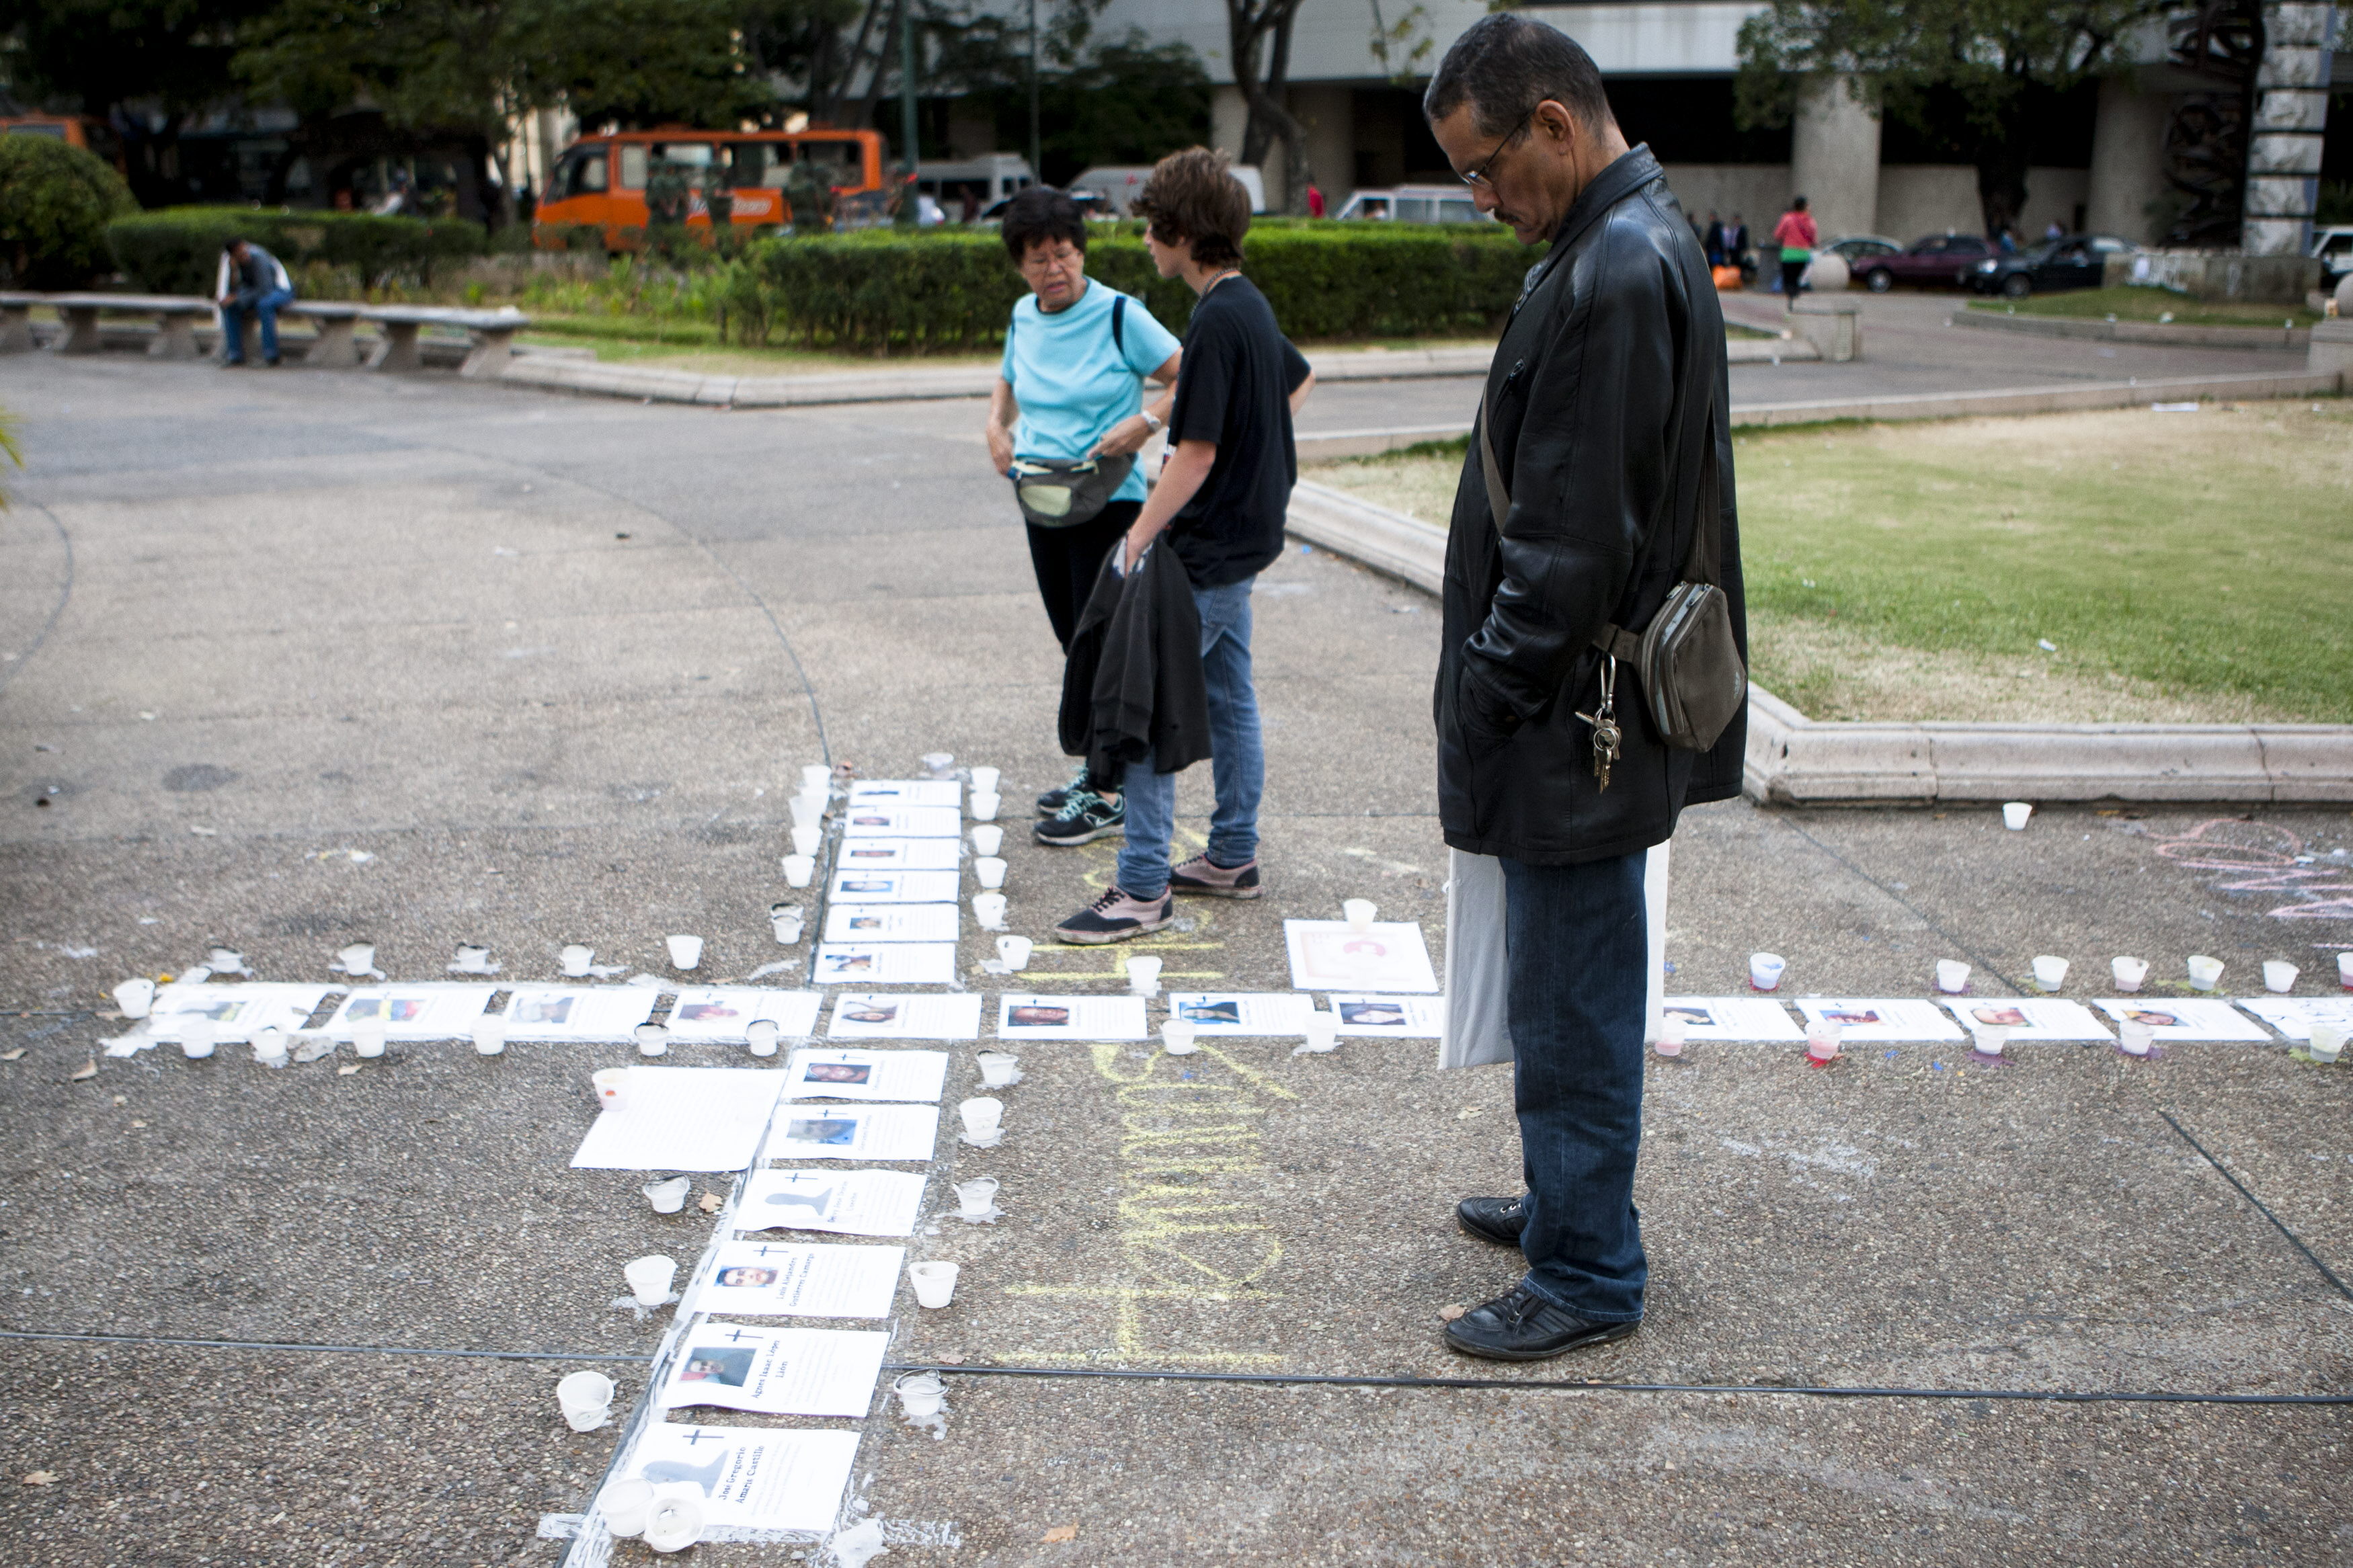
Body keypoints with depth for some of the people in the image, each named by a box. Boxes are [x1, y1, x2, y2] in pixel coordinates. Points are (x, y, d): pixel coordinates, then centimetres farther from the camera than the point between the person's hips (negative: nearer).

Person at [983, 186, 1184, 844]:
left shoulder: (1120, 315, -11)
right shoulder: (1024, 318, 7)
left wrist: (1144, 422, -24)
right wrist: (997, 425, 6)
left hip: (1109, 502, -7)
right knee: (1074, 641, 15)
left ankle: (1109, 796, 3)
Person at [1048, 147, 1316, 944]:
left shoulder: (1217, 322, -21)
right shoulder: (1251, 304, 9)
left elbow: (1195, 455, -23)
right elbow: (1300, 380, 29)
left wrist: (1137, 540, -17)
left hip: (1206, 555, -10)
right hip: (1242, 538, 10)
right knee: (1228, 697, 17)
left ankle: (1144, 888, -3)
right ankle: (1234, 856, 28)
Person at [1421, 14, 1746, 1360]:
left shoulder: (1614, 274, -21)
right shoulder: (1642, 242, 12)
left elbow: (1567, 540, -24)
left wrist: (1491, 707, -15)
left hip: (1576, 725, -10)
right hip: (1592, 712, 10)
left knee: (1572, 1000, 2)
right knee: (1576, 988, 21)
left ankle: (1589, 1276, 16)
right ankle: (1570, 1200, 38)